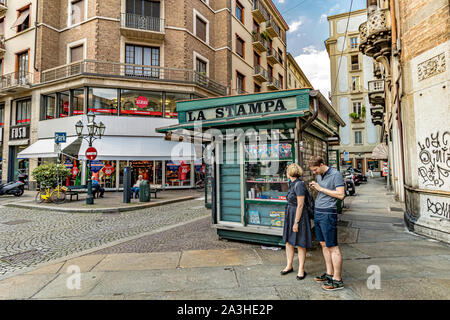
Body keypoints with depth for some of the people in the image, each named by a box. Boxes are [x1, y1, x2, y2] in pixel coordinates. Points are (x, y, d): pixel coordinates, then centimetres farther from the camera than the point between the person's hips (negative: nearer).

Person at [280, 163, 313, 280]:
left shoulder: (299, 185, -19)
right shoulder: (292, 184, 9)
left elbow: (300, 205, -20)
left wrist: (296, 222, -19)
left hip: (298, 216, -9)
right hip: (289, 215, 9)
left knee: (300, 244, 4)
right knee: (288, 241, 14)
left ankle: (301, 270, 17)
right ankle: (289, 266, 28)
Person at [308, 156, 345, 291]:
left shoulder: (336, 174, -11)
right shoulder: (319, 175, 12)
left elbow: (341, 195, -18)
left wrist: (321, 188, -17)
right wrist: (314, 186, 8)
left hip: (328, 214, -8)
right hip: (317, 212, 9)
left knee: (332, 247, -3)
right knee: (324, 244, 14)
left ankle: (337, 280, 6)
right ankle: (329, 274, 25)